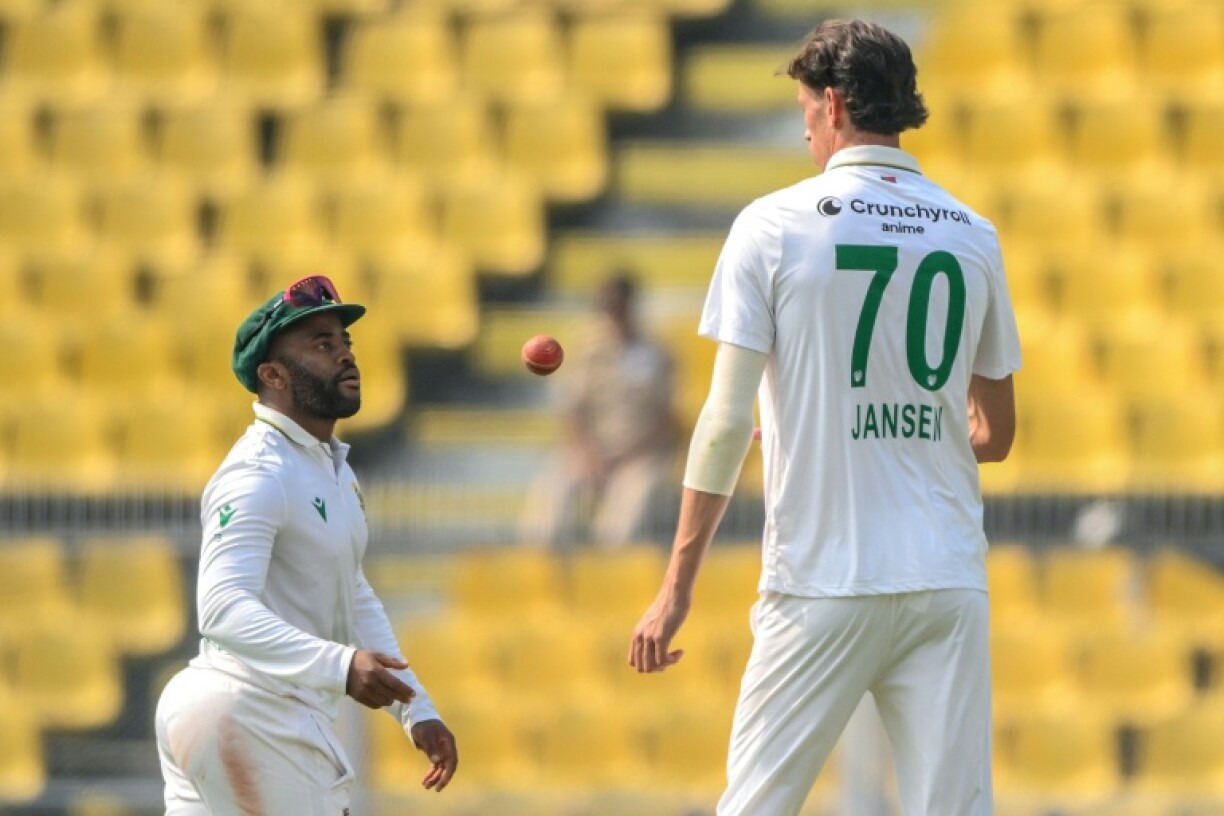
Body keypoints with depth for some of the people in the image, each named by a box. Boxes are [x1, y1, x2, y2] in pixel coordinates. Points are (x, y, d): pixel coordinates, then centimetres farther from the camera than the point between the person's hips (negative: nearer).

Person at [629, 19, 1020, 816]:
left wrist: (677, 587, -4)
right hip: (948, 583, 3)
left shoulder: (775, 226, -3)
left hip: (822, 582, -3)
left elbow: (728, 422, -7)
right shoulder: (972, 236, 7)